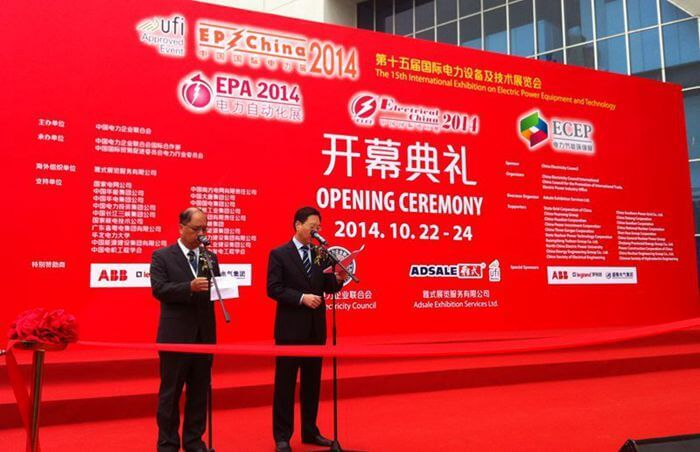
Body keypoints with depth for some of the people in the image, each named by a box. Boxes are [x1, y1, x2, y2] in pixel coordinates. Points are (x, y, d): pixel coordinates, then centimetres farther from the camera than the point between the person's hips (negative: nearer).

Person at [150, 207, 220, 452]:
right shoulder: (162, 256, -1)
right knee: (171, 392, 5)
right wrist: (189, 287, -25)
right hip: (175, 335, -4)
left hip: (204, 334, 4)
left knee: (200, 391, 11)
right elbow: (159, 289, -13)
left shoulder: (211, 257, 12)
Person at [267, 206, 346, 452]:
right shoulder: (279, 254, -5)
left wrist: (338, 279, -12)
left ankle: (310, 431, 25)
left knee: (312, 381, 13)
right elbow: (273, 288, -12)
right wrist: (301, 298, -21)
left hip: (315, 327, 5)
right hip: (290, 327, -5)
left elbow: (327, 287, 8)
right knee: (285, 382, 3)